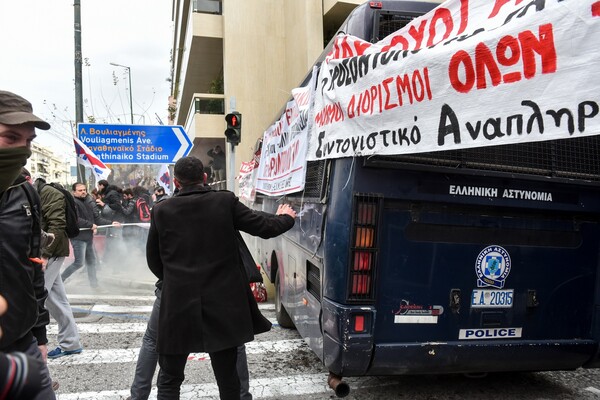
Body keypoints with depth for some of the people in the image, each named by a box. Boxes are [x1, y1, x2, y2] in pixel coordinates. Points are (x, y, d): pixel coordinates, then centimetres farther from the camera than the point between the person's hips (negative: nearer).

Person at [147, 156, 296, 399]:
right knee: (227, 378, 13)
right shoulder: (226, 201, -4)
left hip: (178, 305, 0)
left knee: (169, 380, 16)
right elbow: (265, 228, 2)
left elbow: (153, 261, 8)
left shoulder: (161, 210, -1)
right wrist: (286, 217, 23)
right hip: (222, 305, 0)